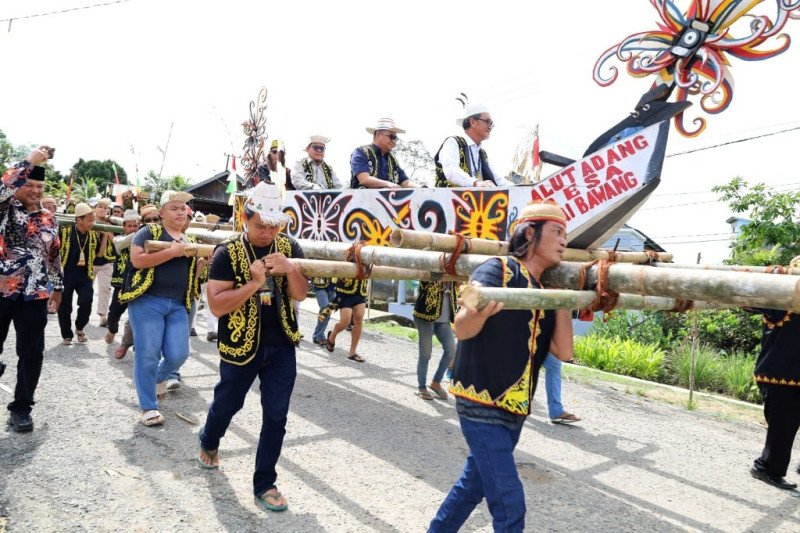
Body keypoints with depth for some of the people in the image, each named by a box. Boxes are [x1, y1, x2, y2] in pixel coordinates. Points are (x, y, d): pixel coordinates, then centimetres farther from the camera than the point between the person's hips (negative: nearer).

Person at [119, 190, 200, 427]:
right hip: (147, 301, -5)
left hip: (178, 305, 5)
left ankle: (159, 377, 32)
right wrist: (172, 251, -18)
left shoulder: (189, 241, 17)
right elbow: (137, 259, -15)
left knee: (178, 355, -2)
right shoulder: (149, 232, -1)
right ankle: (149, 407, 9)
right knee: (148, 354, -3)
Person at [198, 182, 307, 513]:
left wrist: (290, 269, -24)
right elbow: (216, 305, -18)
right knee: (226, 404, 19)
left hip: (281, 346, 2)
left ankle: (264, 484, 17)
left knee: (276, 416, 2)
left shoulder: (289, 248, -3)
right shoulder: (227, 253, -13)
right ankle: (208, 443, 52)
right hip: (241, 346, -2)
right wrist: (254, 283, -29)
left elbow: (300, 295, -5)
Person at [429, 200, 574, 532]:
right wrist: (480, 310, -47)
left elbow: (563, 351, -1)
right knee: (509, 505, -6)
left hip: (514, 410, 8)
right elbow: (462, 329, -24)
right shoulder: (498, 270, -13)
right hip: (481, 405, -8)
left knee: (474, 484, 21)